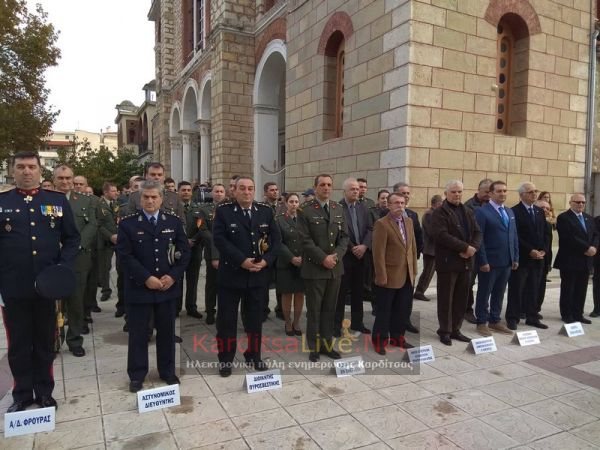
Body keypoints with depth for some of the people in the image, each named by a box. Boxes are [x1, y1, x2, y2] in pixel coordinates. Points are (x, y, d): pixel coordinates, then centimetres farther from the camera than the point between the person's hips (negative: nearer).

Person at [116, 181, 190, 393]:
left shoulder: (174, 221, 2)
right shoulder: (128, 223, -4)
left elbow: (184, 252, 2)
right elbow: (124, 256, -10)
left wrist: (173, 276, -10)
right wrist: (146, 278, -17)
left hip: (168, 286, 2)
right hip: (138, 287, -2)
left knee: (167, 331, 13)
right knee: (138, 333, 10)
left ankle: (167, 371, 29)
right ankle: (137, 375, 26)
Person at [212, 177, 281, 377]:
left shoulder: (266, 211, 6)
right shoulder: (223, 211, -3)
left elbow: (276, 239, 4)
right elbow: (219, 239, -14)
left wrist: (266, 261, -11)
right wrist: (241, 260, -20)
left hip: (259, 275, 3)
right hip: (231, 273, -3)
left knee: (255, 318, 14)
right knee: (227, 319, 7)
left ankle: (253, 355, 31)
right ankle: (225, 359, 23)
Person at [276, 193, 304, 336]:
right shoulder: (279, 220, 0)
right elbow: (278, 242, -6)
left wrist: (302, 258, -10)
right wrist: (292, 258, -15)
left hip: (302, 263, 2)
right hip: (285, 263, -2)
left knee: (300, 293, 5)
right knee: (287, 294, 4)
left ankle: (296, 322, 19)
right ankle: (288, 323, 19)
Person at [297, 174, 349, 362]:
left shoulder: (338, 209, 10)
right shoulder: (305, 210, -6)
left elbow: (344, 236, 8)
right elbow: (306, 240, -11)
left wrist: (336, 255, -7)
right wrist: (323, 258, -16)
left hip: (335, 267, 5)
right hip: (314, 267, -4)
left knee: (329, 309, 12)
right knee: (314, 310, 6)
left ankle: (327, 345, 24)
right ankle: (314, 347, 18)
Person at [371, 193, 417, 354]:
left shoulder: (409, 221, 9)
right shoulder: (381, 224, -13)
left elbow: (413, 247, 14)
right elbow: (378, 253, -15)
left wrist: (414, 270, 11)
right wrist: (382, 277, -16)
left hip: (407, 276, 7)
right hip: (389, 277, -6)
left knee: (403, 310, 15)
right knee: (384, 311, 7)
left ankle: (397, 338, 31)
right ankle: (380, 341, 22)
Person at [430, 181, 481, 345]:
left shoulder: (468, 212, 17)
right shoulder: (439, 213, -6)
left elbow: (477, 233, 12)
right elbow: (441, 235, -19)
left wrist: (473, 248, -9)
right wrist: (465, 247, -18)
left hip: (466, 261, 6)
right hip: (448, 262, -6)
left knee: (461, 298, 11)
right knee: (446, 298, 2)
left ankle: (455, 329, 22)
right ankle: (444, 331, 14)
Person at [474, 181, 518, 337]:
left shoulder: (510, 212, 14)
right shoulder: (482, 211, -9)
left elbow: (514, 236, 15)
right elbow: (479, 238, -13)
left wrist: (515, 258, 9)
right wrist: (483, 261, -17)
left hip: (507, 261, 7)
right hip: (489, 261, -6)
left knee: (499, 293, 14)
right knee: (484, 293, 5)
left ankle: (495, 321, 26)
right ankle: (482, 323, 16)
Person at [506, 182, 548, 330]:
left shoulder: (540, 211, 14)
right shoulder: (514, 211, -8)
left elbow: (545, 233, 14)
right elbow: (515, 236, -13)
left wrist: (543, 250, 0)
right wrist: (530, 251, -15)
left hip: (538, 257, 6)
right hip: (521, 257, -6)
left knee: (534, 289, 10)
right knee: (516, 289, 1)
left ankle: (532, 317, 19)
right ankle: (512, 318, 8)